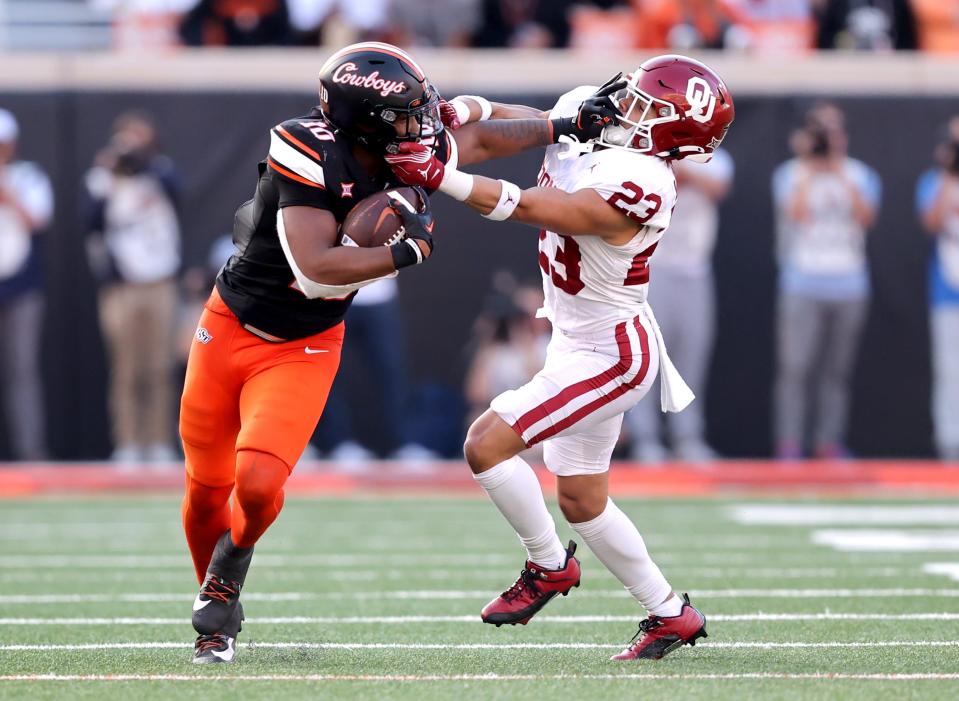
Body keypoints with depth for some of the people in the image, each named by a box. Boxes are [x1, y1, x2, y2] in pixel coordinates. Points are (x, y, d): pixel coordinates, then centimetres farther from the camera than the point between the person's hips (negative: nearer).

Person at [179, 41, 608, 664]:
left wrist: (567, 127, 6)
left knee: (258, 484, -18)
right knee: (207, 490, 10)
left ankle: (224, 585, 14)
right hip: (231, 328, -2)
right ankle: (217, 609, 37)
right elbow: (317, 269, -33)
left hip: (304, 351, 2)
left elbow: (479, 135, 10)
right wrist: (409, 251, -27)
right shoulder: (311, 157, -27)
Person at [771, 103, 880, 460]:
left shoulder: (860, 174, 11)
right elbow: (796, 213, -12)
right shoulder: (790, 174, 5)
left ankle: (829, 441, 7)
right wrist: (807, 167, -6)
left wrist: (842, 173, -7)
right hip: (802, 287, -3)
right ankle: (789, 442, -8)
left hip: (850, 289, 3)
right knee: (794, 367, -9)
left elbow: (865, 217, -5)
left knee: (837, 371, 3)